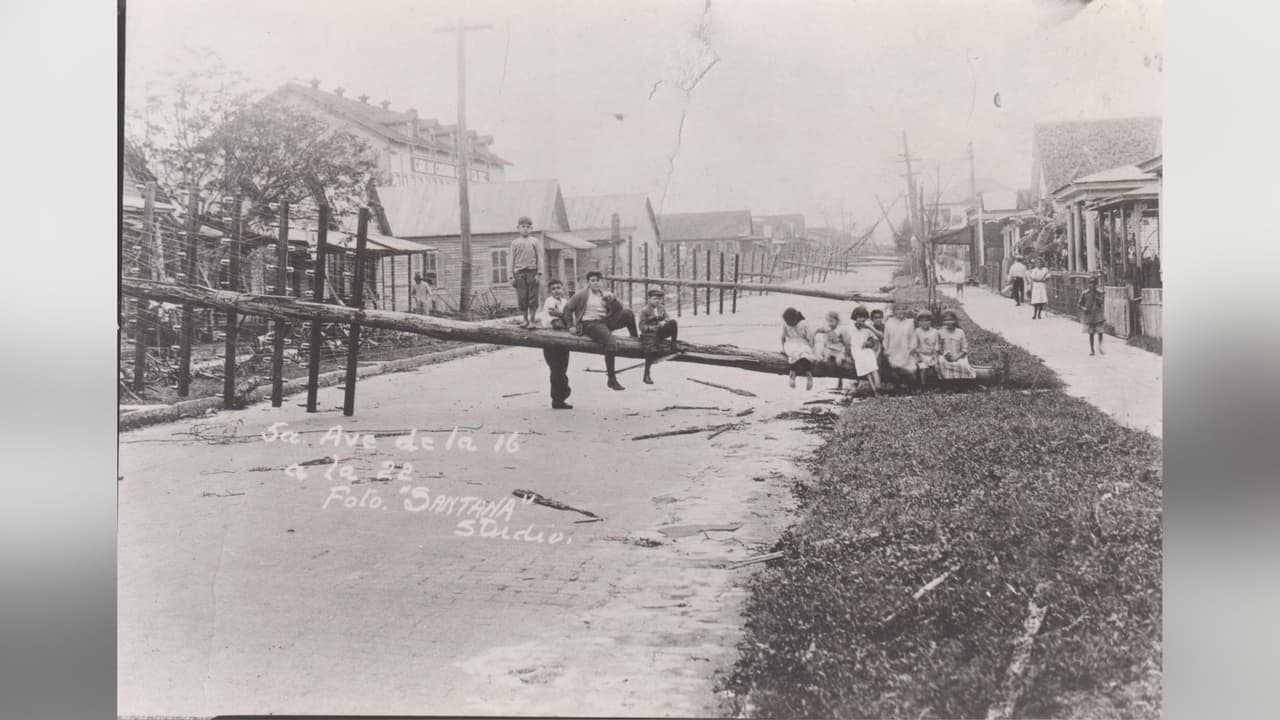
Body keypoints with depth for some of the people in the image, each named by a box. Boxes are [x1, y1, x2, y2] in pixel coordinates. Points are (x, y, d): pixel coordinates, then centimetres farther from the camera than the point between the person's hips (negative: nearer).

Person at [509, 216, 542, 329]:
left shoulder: (534, 241, 8)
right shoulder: (515, 242, 8)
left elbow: (539, 258, 6)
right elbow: (512, 260, 8)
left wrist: (538, 273, -3)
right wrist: (512, 276, 2)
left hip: (532, 271, 0)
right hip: (519, 272, 0)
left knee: (533, 297, -2)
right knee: (522, 298, 1)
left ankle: (532, 321, 3)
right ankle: (525, 320, 11)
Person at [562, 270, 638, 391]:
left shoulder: (605, 294, 15)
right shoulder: (582, 294, 2)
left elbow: (619, 309, 9)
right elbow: (568, 308, 4)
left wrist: (612, 299, -11)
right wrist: (570, 326, -3)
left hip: (605, 322, 5)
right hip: (589, 324, -5)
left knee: (628, 313, -16)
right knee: (609, 340, -33)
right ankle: (612, 380, -30)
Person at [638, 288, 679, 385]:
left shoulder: (662, 308, 10)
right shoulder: (644, 310, -6)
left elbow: (667, 318, 6)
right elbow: (642, 326, -8)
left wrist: (664, 322, -17)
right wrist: (652, 328, -22)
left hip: (660, 333, 5)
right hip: (649, 334, -5)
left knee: (673, 322, -19)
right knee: (652, 351, -30)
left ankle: (673, 344, -7)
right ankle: (646, 376, -17)